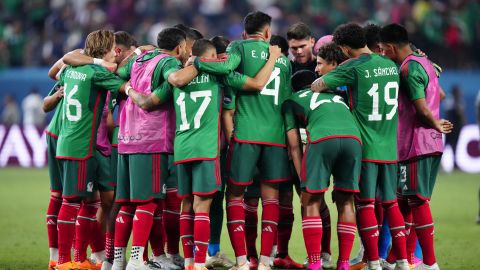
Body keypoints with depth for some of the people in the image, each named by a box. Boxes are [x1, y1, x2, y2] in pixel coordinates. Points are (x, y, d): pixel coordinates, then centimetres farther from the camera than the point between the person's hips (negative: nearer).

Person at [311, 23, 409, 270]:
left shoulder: (353, 67, -11)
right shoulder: (391, 66, 9)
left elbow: (317, 86, -11)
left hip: (365, 146, -5)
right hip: (389, 147, 5)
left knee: (365, 203, 0)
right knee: (390, 203, 11)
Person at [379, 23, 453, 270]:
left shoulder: (408, 68, -16)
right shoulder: (423, 62, 14)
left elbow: (422, 109, -17)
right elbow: (439, 94, 27)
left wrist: (435, 125, -1)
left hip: (415, 146, -10)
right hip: (430, 144, 10)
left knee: (417, 201, -6)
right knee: (407, 201, 14)